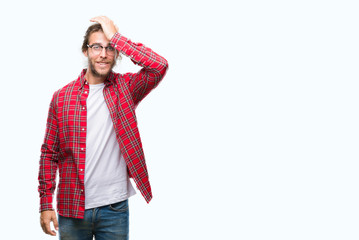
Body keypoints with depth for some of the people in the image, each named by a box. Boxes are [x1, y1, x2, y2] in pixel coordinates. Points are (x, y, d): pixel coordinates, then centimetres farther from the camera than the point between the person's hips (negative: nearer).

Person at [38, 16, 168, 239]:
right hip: (71, 207, 1)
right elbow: (50, 152, 4)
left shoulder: (125, 89, 1)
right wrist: (46, 203, -2)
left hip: (115, 207, 0)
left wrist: (116, 37, -14)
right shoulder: (62, 97, 2)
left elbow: (160, 66, -17)